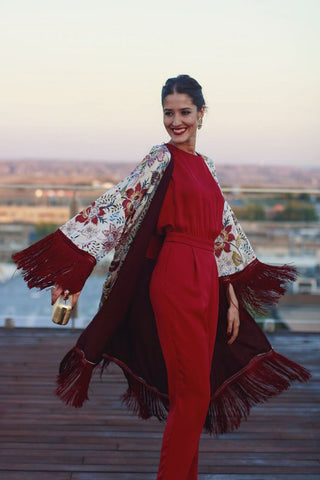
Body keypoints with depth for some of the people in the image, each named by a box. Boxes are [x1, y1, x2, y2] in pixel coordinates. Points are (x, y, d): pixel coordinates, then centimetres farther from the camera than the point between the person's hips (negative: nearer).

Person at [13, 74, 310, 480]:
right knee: (192, 394, -5)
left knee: (195, 393, 13)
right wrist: (73, 273, -20)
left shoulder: (205, 167, 16)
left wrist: (232, 299, 16)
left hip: (207, 284, 7)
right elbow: (115, 206, -11)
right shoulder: (162, 160, -3)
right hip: (176, 282, -7)